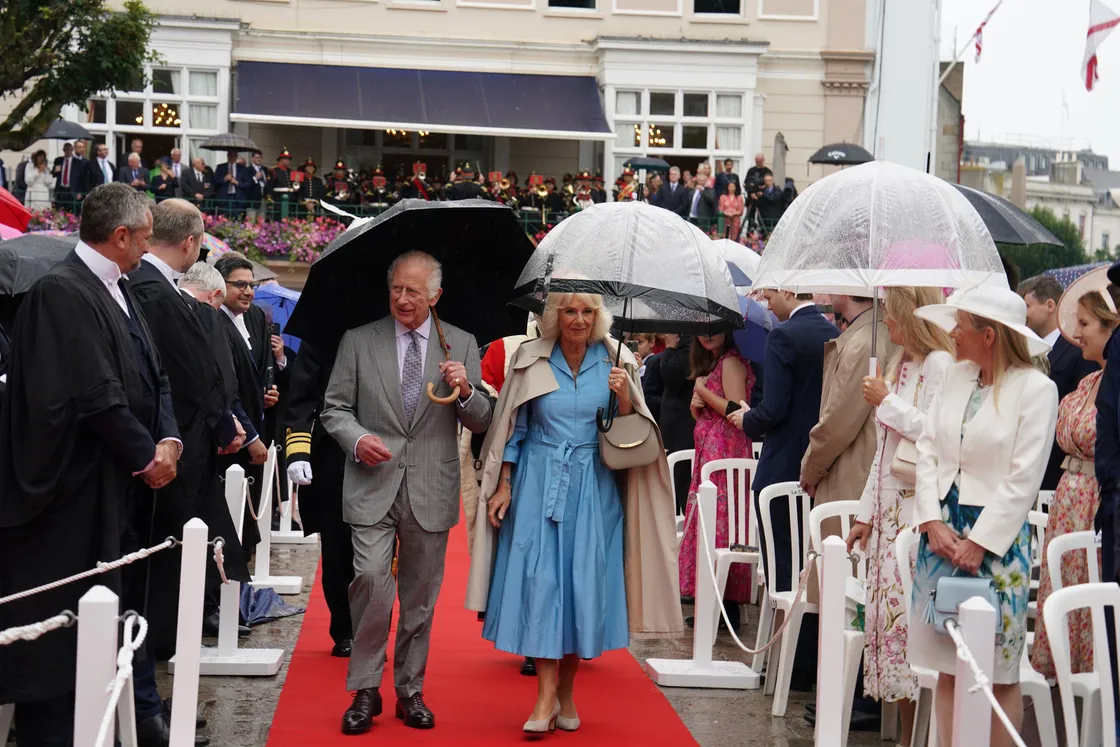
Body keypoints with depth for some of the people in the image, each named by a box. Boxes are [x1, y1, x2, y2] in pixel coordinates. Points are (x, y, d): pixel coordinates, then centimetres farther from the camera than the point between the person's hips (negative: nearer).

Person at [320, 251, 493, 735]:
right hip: (373, 485, -1)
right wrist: (356, 439, -13)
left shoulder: (462, 346, 7)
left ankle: (409, 690, 22)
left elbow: (481, 423, 7)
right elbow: (334, 408, 7)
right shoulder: (358, 342, 5)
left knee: (421, 596, 9)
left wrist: (465, 393, -14)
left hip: (431, 490, 2)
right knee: (371, 579, -16)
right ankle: (365, 690, -3)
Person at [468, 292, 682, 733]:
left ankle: (566, 692, 16)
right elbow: (513, 428, 6)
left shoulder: (615, 362, 2)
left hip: (593, 487, 1)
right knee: (539, 580, -6)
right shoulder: (531, 360, 2)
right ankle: (546, 696, -4)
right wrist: (503, 487, 2)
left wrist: (623, 397, -15)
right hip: (539, 484, 0)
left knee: (584, 582, 2)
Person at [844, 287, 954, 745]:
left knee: (907, 614, -9)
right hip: (888, 508, 9)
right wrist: (866, 513, 17)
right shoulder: (900, 365, 17)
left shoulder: (940, 364, -9)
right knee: (884, 613, 7)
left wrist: (887, 402, -11)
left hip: (919, 509, -9)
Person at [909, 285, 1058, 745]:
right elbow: (927, 450, 8)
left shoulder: (1036, 389, -9)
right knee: (948, 668, 10)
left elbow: (1024, 479, -13)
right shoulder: (956, 376, 9)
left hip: (996, 538, -6)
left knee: (998, 672, 2)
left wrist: (979, 543, -15)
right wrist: (932, 521, -4)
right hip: (942, 531, 6)